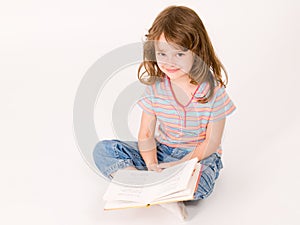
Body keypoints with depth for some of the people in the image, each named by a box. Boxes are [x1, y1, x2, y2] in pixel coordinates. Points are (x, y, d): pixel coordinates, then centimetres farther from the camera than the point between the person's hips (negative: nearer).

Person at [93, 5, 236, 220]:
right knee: (103, 150, -12)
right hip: (162, 151, 4)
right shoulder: (155, 87, -7)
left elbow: (212, 142, -12)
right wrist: (152, 164, -24)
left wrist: (180, 164, -22)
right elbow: (146, 135, -6)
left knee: (197, 186, -39)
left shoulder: (212, 90, -17)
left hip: (199, 155, -4)